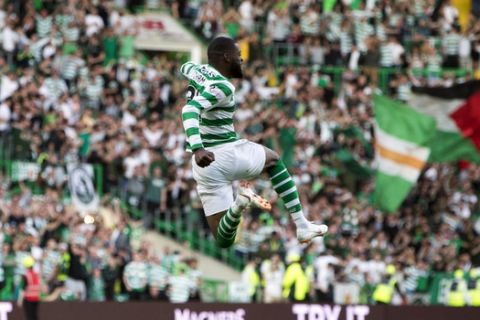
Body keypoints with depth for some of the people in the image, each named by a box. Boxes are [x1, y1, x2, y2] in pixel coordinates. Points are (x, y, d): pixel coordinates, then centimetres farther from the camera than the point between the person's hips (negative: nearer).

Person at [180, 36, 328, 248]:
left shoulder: (196, 70, 7)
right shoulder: (222, 86, -16)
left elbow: (184, 67, 34)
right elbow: (190, 110, -34)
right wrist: (197, 148, -45)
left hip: (204, 163, 7)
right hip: (226, 154, -7)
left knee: (223, 240, 13)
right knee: (273, 159, 28)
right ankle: (301, 226, 20)